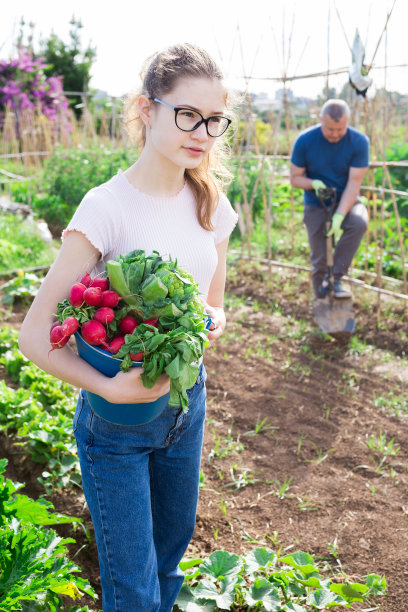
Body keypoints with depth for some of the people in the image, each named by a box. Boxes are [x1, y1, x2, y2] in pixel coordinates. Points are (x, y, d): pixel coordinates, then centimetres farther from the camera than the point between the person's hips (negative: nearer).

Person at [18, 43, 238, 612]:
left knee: (174, 539, 26)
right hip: (115, 419, -5)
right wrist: (112, 388, -31)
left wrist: (212, 322, -13)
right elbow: (35, 334, -20)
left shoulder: (212, 204, -2)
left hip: (186, 401, 6)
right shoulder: (108, 206, -21)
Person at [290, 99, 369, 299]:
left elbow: (354, 183, -17)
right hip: (316, 206, 0)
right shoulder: (305, 141, -12)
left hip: (346, 202, 0)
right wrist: (314, 184, -26)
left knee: (359, 222, -34)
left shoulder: (359, 142, -14)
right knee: (319, 261, -3)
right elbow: (295, 178, -4)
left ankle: (337, 279, -22)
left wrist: (339, 216, -29)